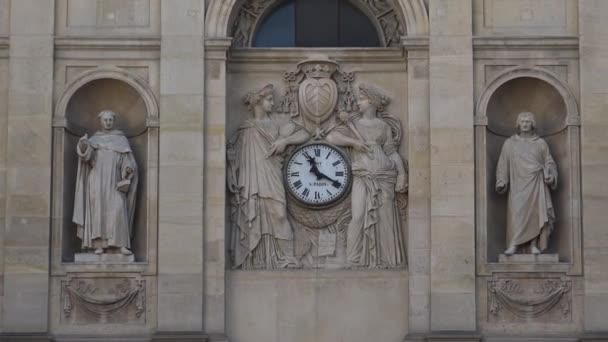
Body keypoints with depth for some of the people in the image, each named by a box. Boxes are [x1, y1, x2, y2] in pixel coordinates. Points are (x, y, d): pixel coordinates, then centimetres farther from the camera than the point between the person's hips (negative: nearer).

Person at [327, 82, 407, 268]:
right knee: (360, 216, -11)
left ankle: (384, 260, 3)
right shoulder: (353, 124, 14)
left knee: (385, 218, -3)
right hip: (362, 178, 0)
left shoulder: (384, 126, 12)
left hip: (384, 177, 0)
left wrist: (401, 174, -6)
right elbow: (331, 137, 2)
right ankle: (357, 260, -5)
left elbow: (392, 152, 6)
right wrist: (353, 142, -8)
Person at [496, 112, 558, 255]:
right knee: (517, 212, -14)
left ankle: (534, 245, -3)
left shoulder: (541, 143, 12)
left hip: (537, 184, 1)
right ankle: (513, 245, -16)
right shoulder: (509, 144, 11)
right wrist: (501, 182, 0)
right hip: (518, 184, -1)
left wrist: (550, 176, -7)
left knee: (536, 212, -8)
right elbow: (503, 165, 10)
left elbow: (549, 162, 12)